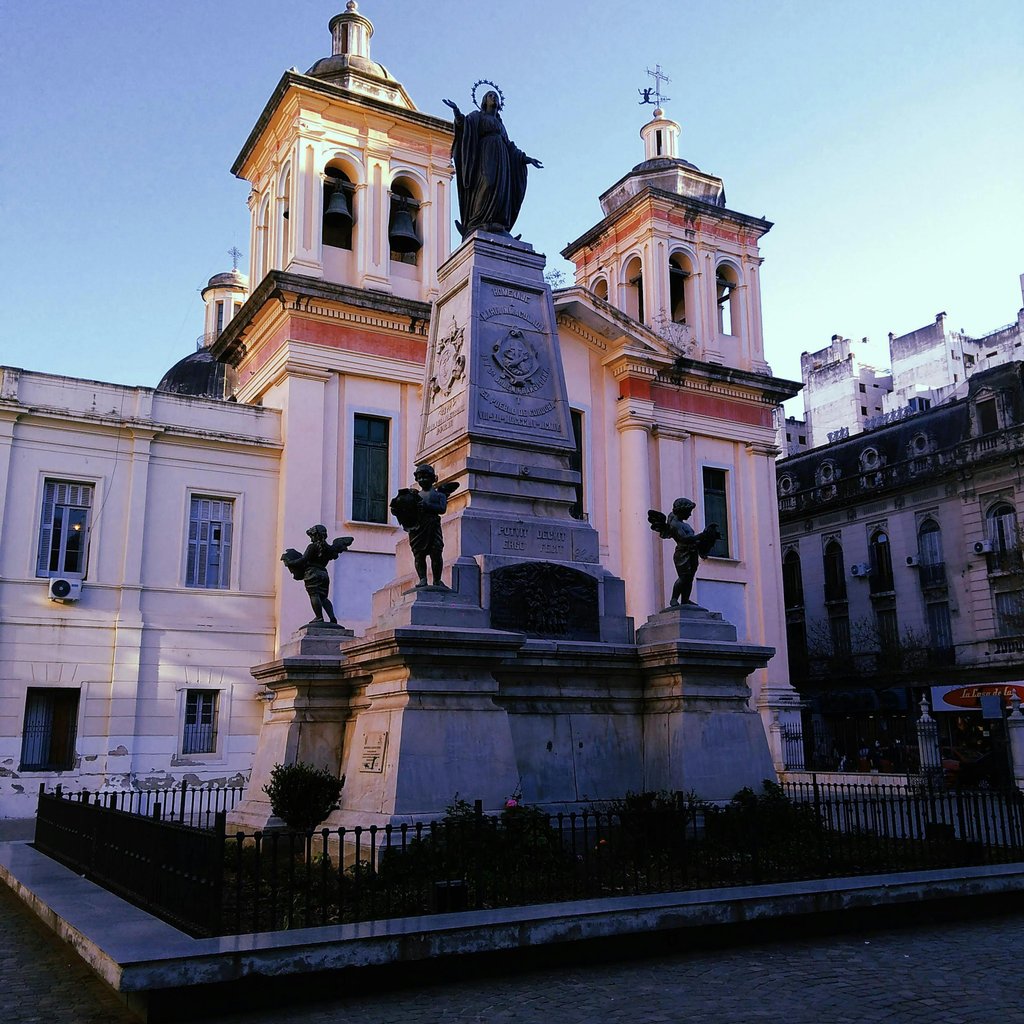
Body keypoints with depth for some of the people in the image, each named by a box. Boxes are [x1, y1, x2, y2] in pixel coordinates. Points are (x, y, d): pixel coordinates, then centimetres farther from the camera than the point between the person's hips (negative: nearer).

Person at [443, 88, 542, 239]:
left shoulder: (500, 123, 32)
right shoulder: (477, 116, 16)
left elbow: (510, 146, 30)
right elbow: (464, 122, -4)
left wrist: (526, 158, 26)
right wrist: (456, 111, -24)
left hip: (500, 158, 6)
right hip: (486, 154, -6)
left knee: (500, 189, -9)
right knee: (487, 185, -24)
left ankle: (496, 223, -19)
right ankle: (481, 222, -31)